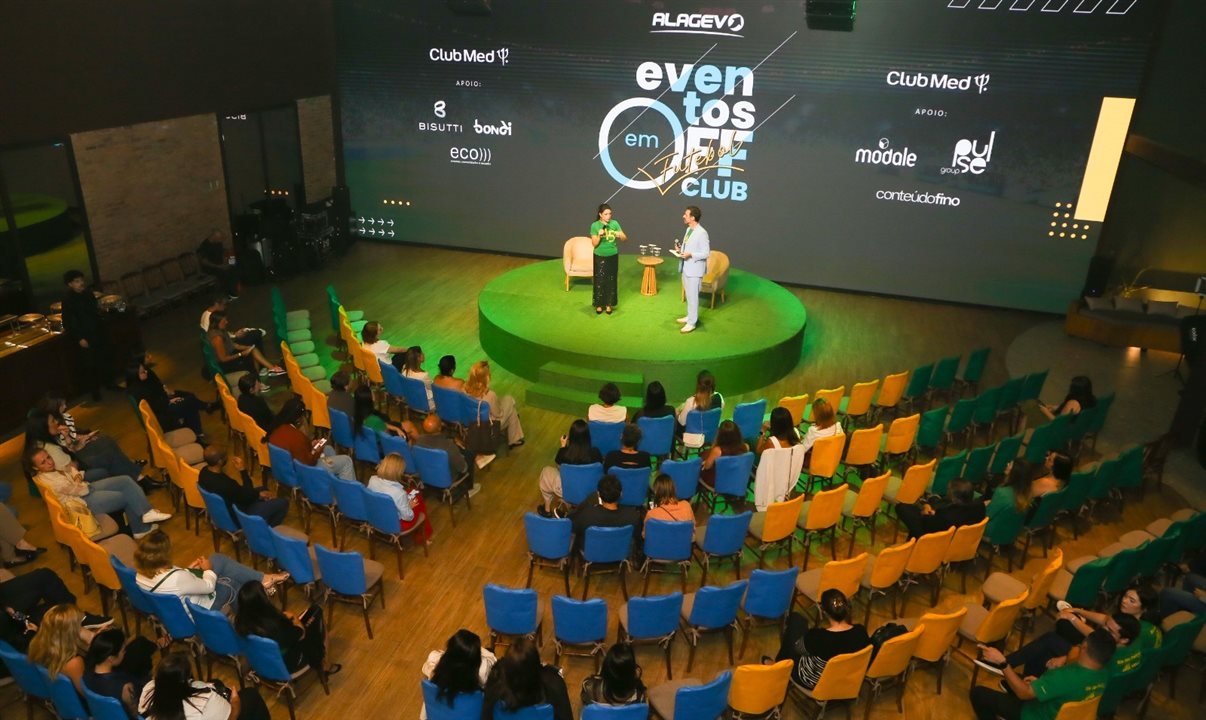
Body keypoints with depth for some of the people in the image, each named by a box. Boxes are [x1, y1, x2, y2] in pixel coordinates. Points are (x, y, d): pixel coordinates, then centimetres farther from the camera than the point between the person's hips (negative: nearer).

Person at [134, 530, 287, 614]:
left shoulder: (142, 576, -17)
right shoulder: (177, 578, -40)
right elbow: (209, 586, -22)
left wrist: (188, 569, 3)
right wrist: (208, 569, -4)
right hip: (201, 610, -8)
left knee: (218, 559, 8)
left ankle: (263, 579, 15)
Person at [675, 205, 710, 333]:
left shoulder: (702, 233, -20)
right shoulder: (689, 229, 8)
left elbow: (706, 253, -19)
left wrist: (690, 255, -26)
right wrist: (681, 251, 1)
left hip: (694, 269, -9)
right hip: (686, 267, 9)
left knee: (693, 296, -1)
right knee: (688, 294, 19)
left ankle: (692, 322, 8)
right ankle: (690, 316, 34)